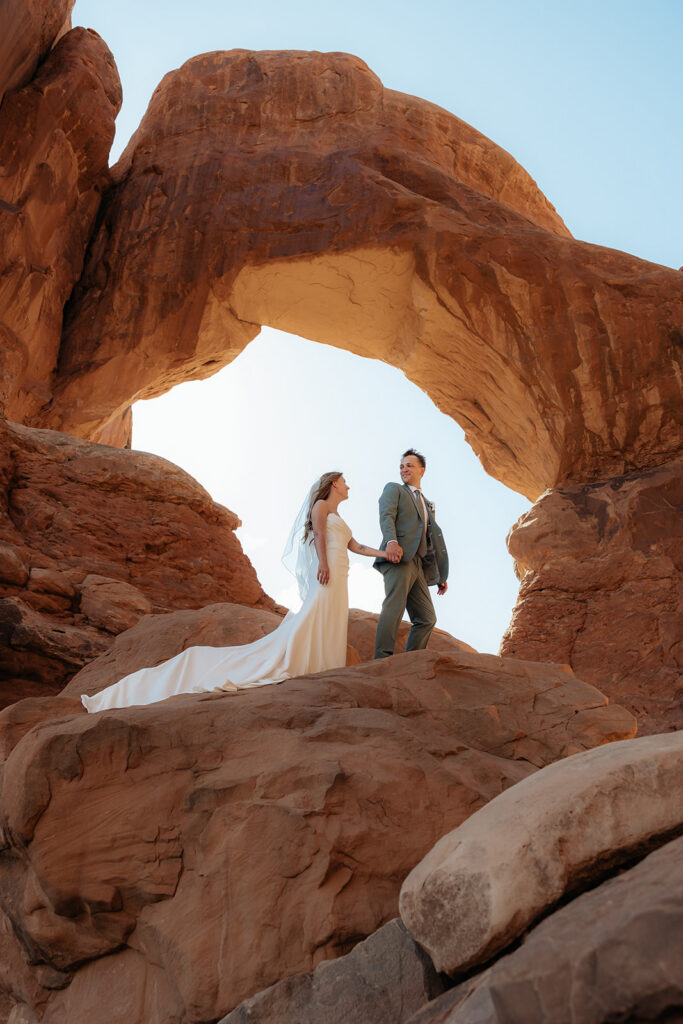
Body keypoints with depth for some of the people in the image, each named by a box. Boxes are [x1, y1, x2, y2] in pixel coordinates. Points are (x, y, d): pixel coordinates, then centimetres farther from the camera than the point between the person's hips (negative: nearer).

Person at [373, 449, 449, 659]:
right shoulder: (393, 489, 15)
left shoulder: (427, 505, 34)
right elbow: (386, 516, -5)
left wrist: (440, 576, 23)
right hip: (398, 555, -7)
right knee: (394, 606, -22)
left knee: (427, 618, 1)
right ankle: (382, 661, -29)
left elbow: (433, 538, 30)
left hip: (418, 564, 7)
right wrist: (391, 541, -27)